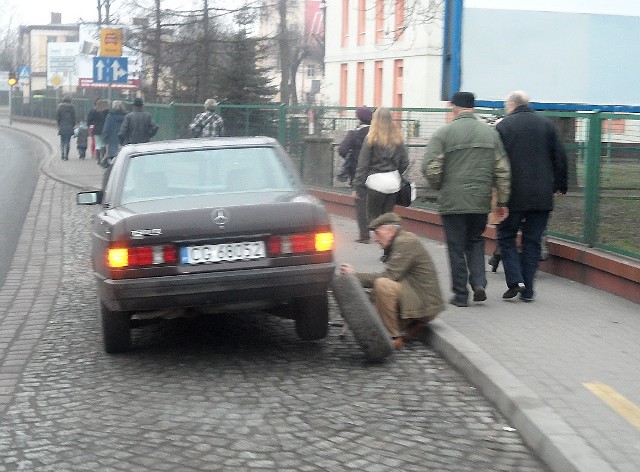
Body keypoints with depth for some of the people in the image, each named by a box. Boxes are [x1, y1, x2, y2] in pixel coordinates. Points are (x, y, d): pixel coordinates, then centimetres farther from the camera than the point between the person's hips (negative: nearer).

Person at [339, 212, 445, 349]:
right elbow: (390, 276, 14)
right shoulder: (399, 242, 16)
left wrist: (356, 275, -16)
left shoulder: (406, 242, -15)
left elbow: (390, 275, -21)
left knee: (382, 285, -29)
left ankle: (394, 337, -20)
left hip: (424, 305, -11)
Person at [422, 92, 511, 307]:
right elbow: (502, 170, 4)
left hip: (452, 201, -3)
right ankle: (479, 282, 3)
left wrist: (440, 187, 7)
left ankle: (460, 294, 10)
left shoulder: (444, 133, -6)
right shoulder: (490, 132, 4)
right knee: (476, 242, 20)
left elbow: (430, 168, -12)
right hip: (481, 202, 3)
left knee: (456, 248, 6)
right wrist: (502, 201, 10)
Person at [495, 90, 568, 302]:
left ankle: (515, 280, -6)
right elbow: (560, 158, 9)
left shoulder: (503, 126, -4)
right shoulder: (546, 124, 8)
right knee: (532, 241, 9)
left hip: (513, 196, -3)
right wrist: (560, 185, 19)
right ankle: (527, 290, 7)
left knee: (506, 237, 11)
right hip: (542, 196, 3)